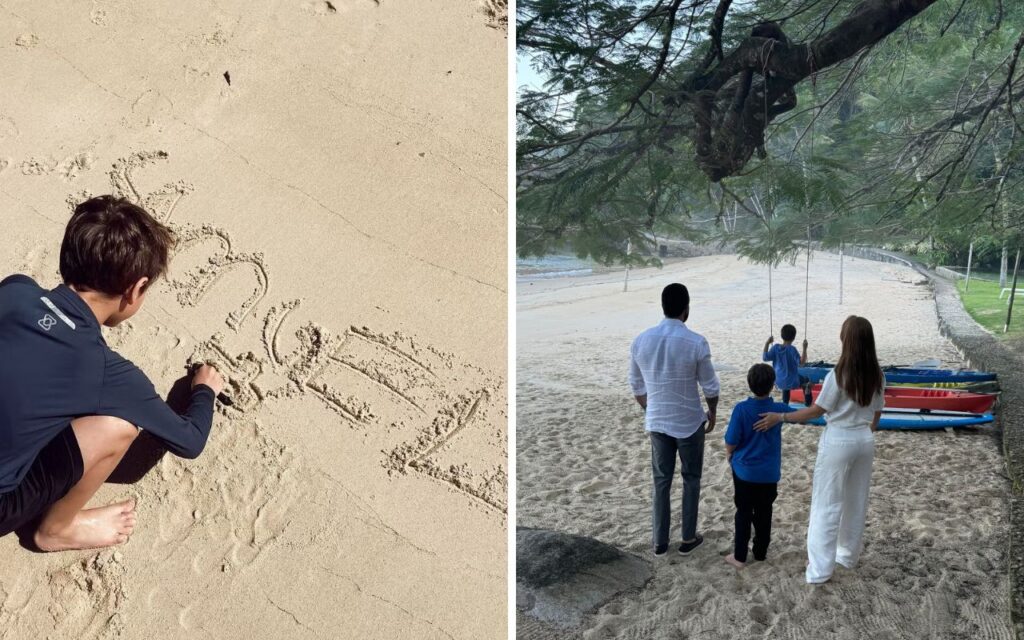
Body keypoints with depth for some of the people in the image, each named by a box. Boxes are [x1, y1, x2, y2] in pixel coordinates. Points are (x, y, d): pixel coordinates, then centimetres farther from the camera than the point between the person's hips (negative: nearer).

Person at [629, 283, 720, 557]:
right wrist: (712, 413, 10)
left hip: (657, 422, 3)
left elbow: (637, 386, 4)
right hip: (690, 422, -3)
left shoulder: (641, 340, -6)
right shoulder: (696, 342, -17)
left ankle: (660, 541, 21)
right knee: (691, 479, 15)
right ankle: (688, 539, 23)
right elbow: (710, 386, -8)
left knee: (661, 480, 14)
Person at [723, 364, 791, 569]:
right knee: (764, 513, 15)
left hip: (744, 471, -2)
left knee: (744, 513, 8)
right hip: (769, 473, 2)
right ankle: (761, 552, 27)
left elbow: (730, 444, -14)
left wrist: (731, 457, 6)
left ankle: (739, 556, 12)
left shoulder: (741, 409, -18)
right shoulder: (779, 409, -10)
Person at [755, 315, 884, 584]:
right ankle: (849, 554, 35)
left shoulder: (838, 374, -19)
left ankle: (820, 568, 4)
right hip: (865, 441, 6)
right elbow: (876, 414, 8)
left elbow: (817, 410, -13)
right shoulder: (877, 375, -1)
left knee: (827, 504, 1)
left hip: (838, 441, -6)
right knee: (857, 501, 19)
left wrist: (780, 417, -8)